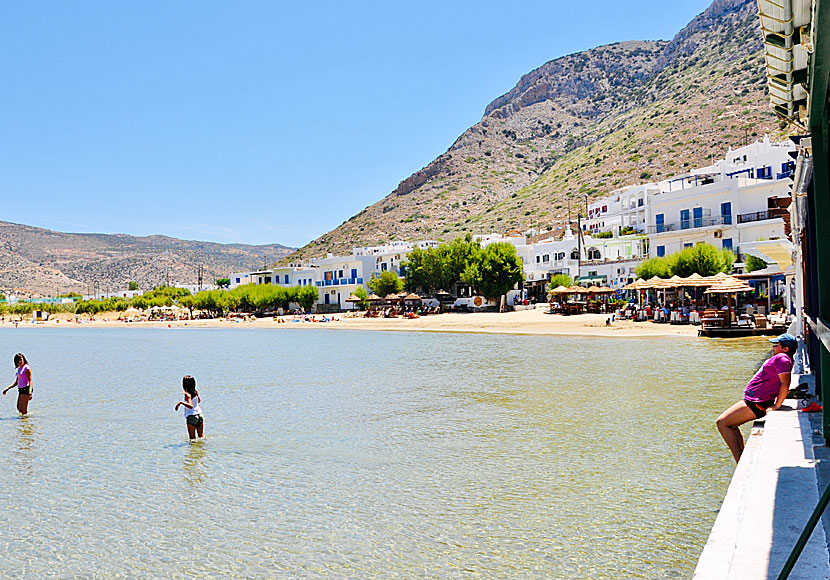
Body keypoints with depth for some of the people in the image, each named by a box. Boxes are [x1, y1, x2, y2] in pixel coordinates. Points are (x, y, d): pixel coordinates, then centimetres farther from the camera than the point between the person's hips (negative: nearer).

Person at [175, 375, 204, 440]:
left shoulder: (187, 394, -15)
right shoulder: (196, 392, 4)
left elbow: (191, 406, -29)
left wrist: (181, 402, -31)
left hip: (191, 416, -6)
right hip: (199, 415, 6)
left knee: (192, 438, 1)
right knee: (201, 435, 15)